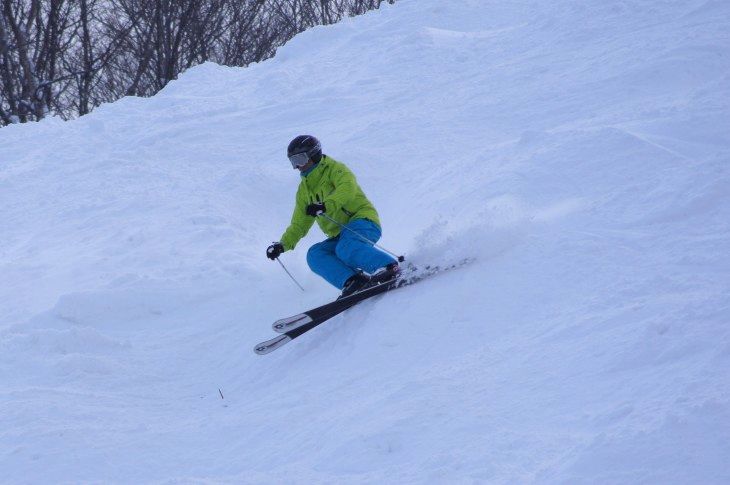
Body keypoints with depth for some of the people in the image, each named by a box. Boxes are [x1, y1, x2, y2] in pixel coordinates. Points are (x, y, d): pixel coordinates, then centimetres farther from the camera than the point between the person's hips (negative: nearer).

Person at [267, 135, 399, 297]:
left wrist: (325, 205, -37)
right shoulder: (304, 190, 22)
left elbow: (347, 188, -23)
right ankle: (354, 282, -40)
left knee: (346, 247, -37)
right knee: (315, 254, -20)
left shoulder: (334, 169, -1)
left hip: (362, 221, -7)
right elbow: (299, 225, 26)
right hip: (339, 236, 7)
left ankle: (391, 270, -46)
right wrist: (283, 245, 10)